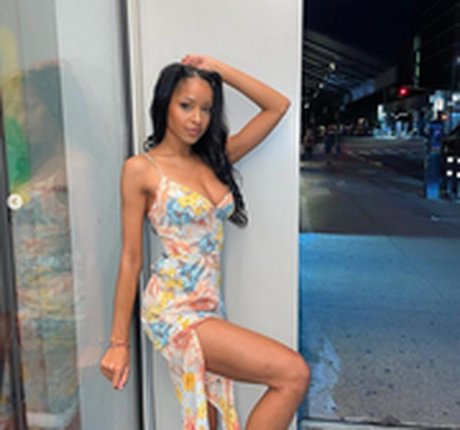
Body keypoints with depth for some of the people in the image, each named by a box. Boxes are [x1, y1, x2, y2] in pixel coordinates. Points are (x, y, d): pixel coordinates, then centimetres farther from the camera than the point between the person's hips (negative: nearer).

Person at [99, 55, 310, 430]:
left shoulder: (214, 158, 10)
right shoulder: (141, 169, -6)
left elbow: (278, 106, 10)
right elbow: (130, 260, -6)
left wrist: (219, 70, 4)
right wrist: (119, 342, -3)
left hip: (210, 308, 6)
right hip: (174, 309, -6)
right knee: (293, 374, -14)